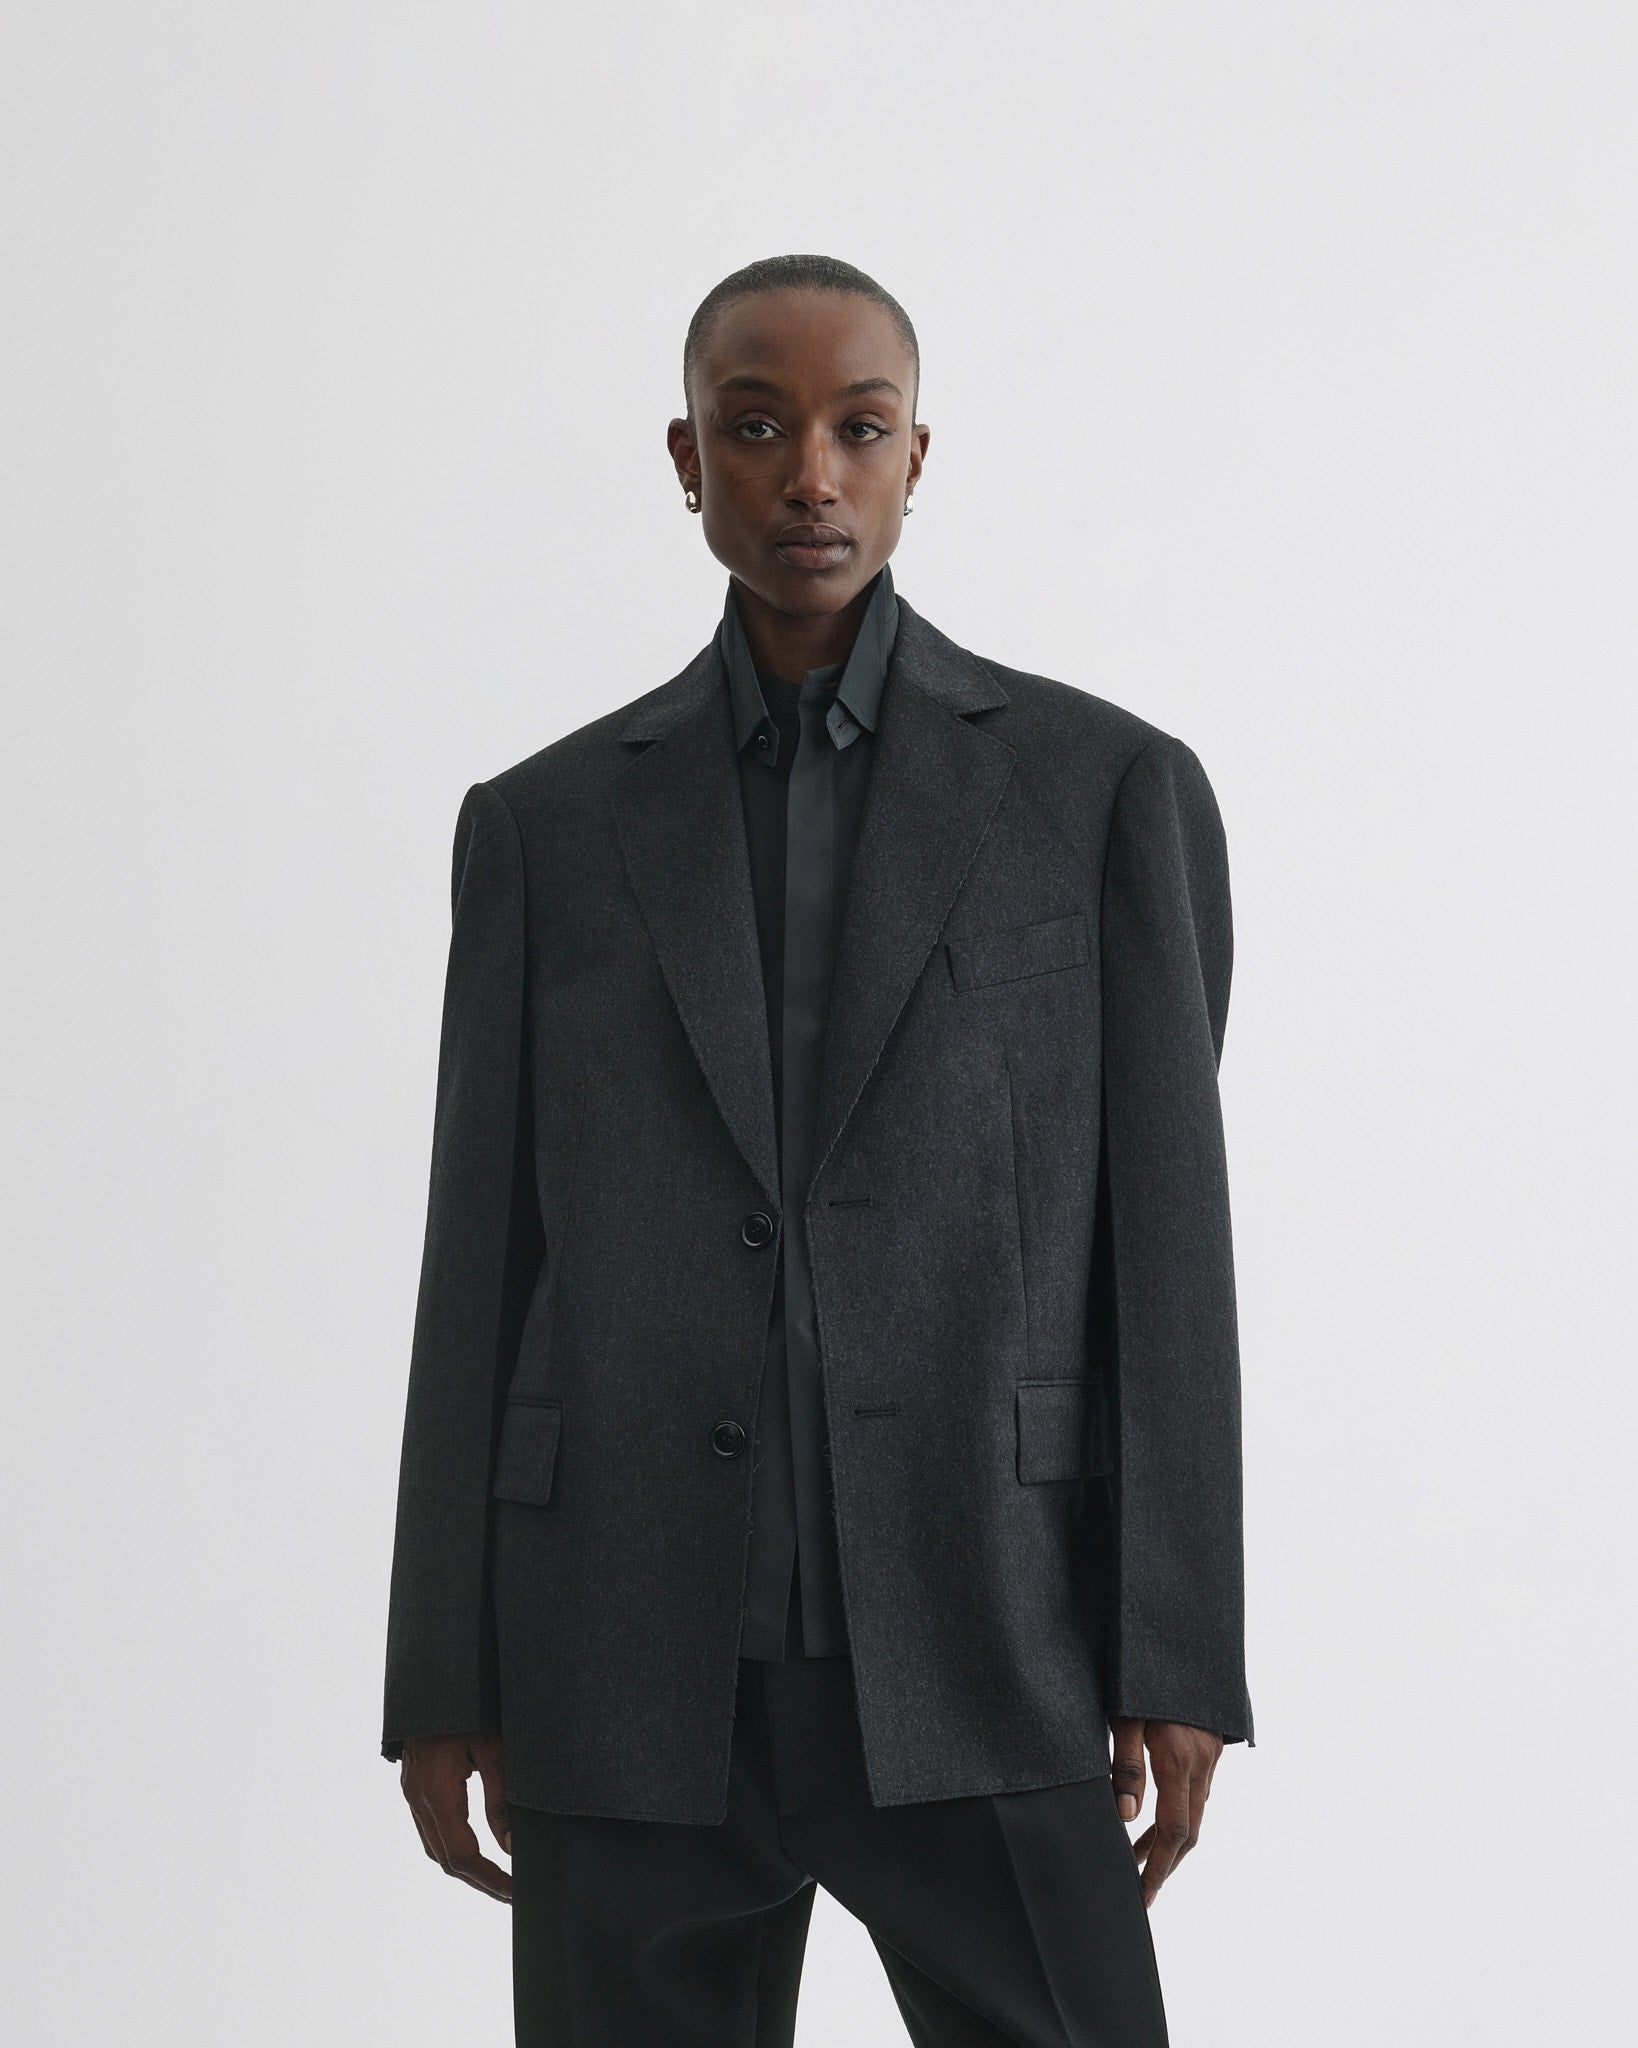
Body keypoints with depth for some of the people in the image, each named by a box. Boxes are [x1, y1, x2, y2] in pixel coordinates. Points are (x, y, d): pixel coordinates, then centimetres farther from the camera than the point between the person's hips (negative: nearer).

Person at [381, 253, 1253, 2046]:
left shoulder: (1109, 787, 4)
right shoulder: (543, 824, 10)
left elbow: (1167, 1242, 1)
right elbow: (484, 1258, 9)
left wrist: (1178, 1667, -5)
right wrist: (442, 1686, 4)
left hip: (984, 1648, -1)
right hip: (637, 1662, 2)